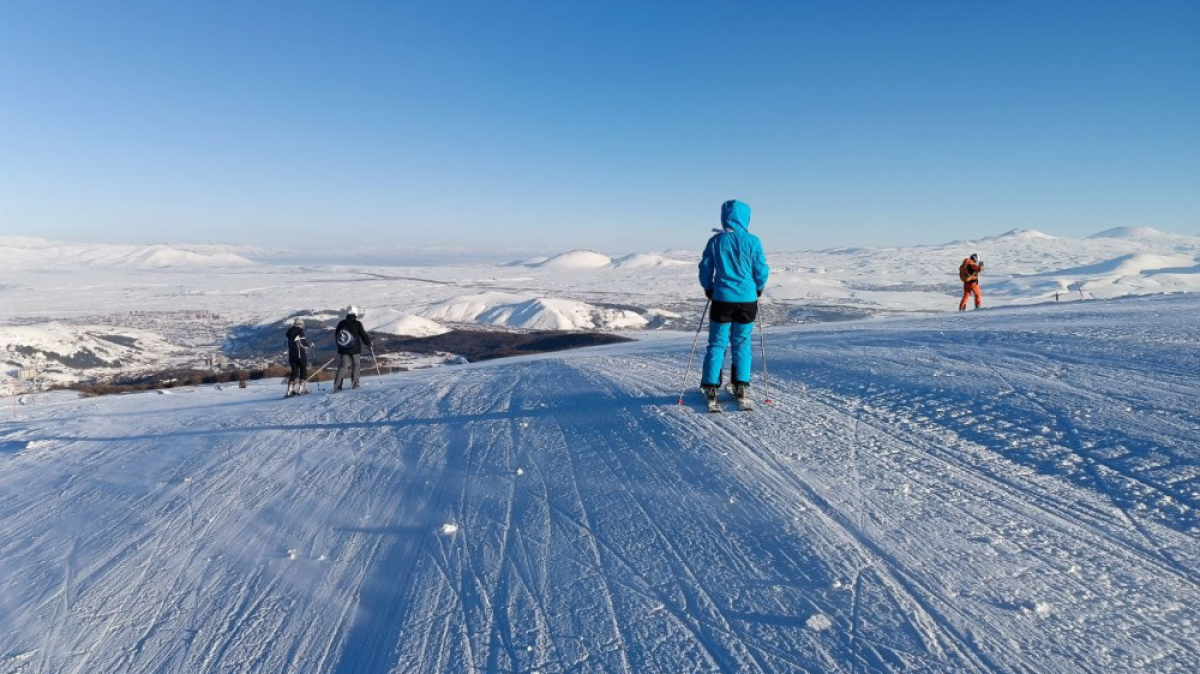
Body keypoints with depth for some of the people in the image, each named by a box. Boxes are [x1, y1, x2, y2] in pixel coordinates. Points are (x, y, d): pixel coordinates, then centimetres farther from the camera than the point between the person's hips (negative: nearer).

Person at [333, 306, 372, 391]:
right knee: (356, 364, 14)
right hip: (355, 349, -3)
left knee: (343, 366, 4)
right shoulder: (357, 324, -8)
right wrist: (369, 343, 12)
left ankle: (337, 385, -8)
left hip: (343, 349, 3)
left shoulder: (341, 323, 4)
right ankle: (354, 383, 14)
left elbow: (336, 335, 15)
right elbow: (363, 335, -5)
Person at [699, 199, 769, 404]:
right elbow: (761, 271, -1)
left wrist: (709, 289, 20)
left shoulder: (715, 241, -3)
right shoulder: (752, 241, -7)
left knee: (717, 343, 8)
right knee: (742, 343, 12)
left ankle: (710, 386, 4)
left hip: (722, 299, 0)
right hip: (747, 299, 0)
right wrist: (758, 288, 18)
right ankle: (741, 385, 9)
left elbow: (705, 269, 3)